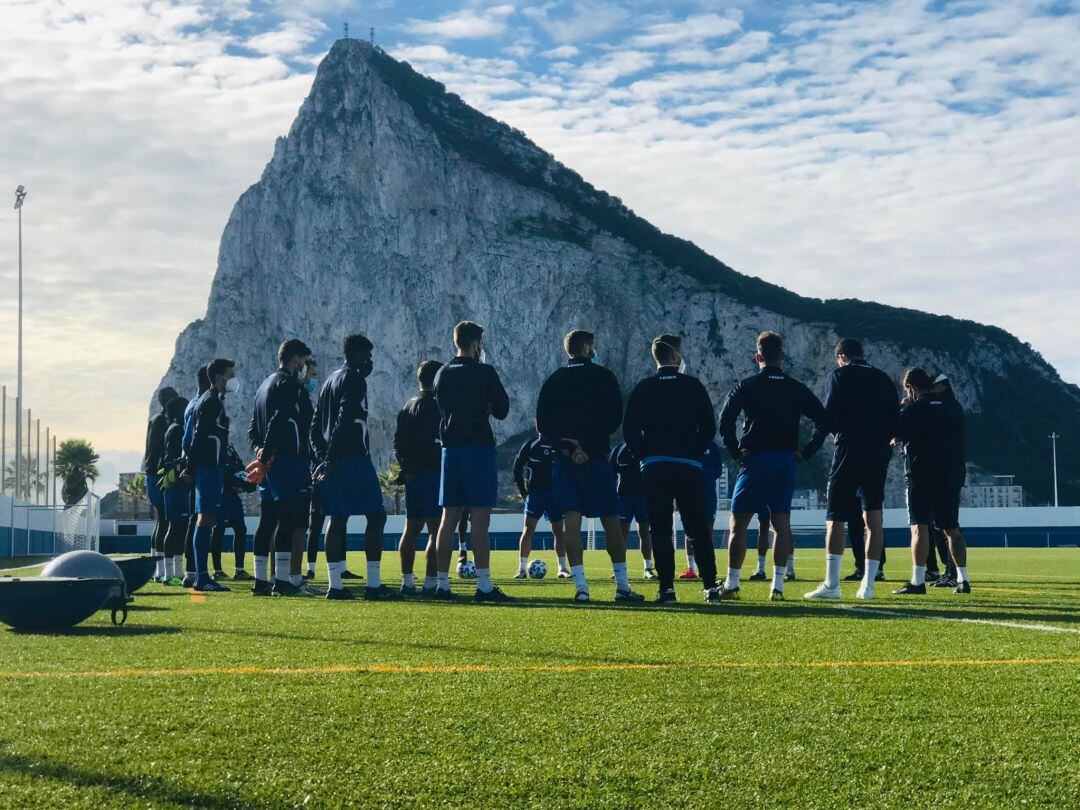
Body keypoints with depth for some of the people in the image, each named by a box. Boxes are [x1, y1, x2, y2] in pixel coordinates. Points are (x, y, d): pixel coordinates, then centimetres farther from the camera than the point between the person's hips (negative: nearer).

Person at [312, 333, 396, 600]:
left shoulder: (330, 381, 21)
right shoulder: (355, 379, -7)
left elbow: (315, 427, 21)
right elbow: (345, 421, -18)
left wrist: (324, 458, 17)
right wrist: (331, 459, -18)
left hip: (333, 461, 9)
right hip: (354, 459, -9)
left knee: (338, 519, 8)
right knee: (376, 516, -7)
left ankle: (335, 585, 6)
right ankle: (373, 585, -11)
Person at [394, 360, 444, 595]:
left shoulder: (407, 407, 18)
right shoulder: (433, 405, -10)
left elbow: (398, 442, 17)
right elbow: (435, 441, -18)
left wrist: (407, 467, 13)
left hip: (412, 476, 9)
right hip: (431, 473, -9)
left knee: (411, 529, 11)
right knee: (436, 530, -9)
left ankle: (407, 581, 12)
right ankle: (430, 582, -12)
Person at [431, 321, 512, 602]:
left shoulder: (442, 374, 11)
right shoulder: (484, 373, -7)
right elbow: (502, 410, -1)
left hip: (450, 449, 6)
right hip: (478, 447, -6)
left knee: (449, 518, 8)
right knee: (480, 518, -7)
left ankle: (441, 584, 9)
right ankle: (484, 586, -10)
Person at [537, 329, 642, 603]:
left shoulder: (554, 380, 10)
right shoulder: (603, 376, 3)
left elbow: (542, 424, 1)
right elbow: (615, 418, -4)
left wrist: (565, 445, -4)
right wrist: (588, 444, -2)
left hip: (564, 459, 2)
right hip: (596, 456, -2)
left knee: (571, 519, -1)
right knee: (610, 519, 4)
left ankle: (580, 585, -8)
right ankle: (622, 585, 6)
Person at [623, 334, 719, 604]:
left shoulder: (643, 389, 5)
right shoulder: (693, 386, 4)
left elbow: (629, 430, 1)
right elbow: (709, 427, 2)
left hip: (653, 467, 0)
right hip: (689, 466, 0)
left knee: (661, 530, 1)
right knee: (698, 529, 6)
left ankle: (667, 588, -5)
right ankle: (710, 586, 5)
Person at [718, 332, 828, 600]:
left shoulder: (746, 386, -1)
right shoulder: (797, 389, 9)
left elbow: (725, 421, -11)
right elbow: (823, 421, 5)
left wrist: (736, 452, -2)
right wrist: (805, 452, 7)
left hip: (755, 459, -3)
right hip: (787, 461, 3)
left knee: (739, 523, 1)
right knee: (781, 523, 7)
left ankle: (731, 584, -1)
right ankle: (778, 585, 3)